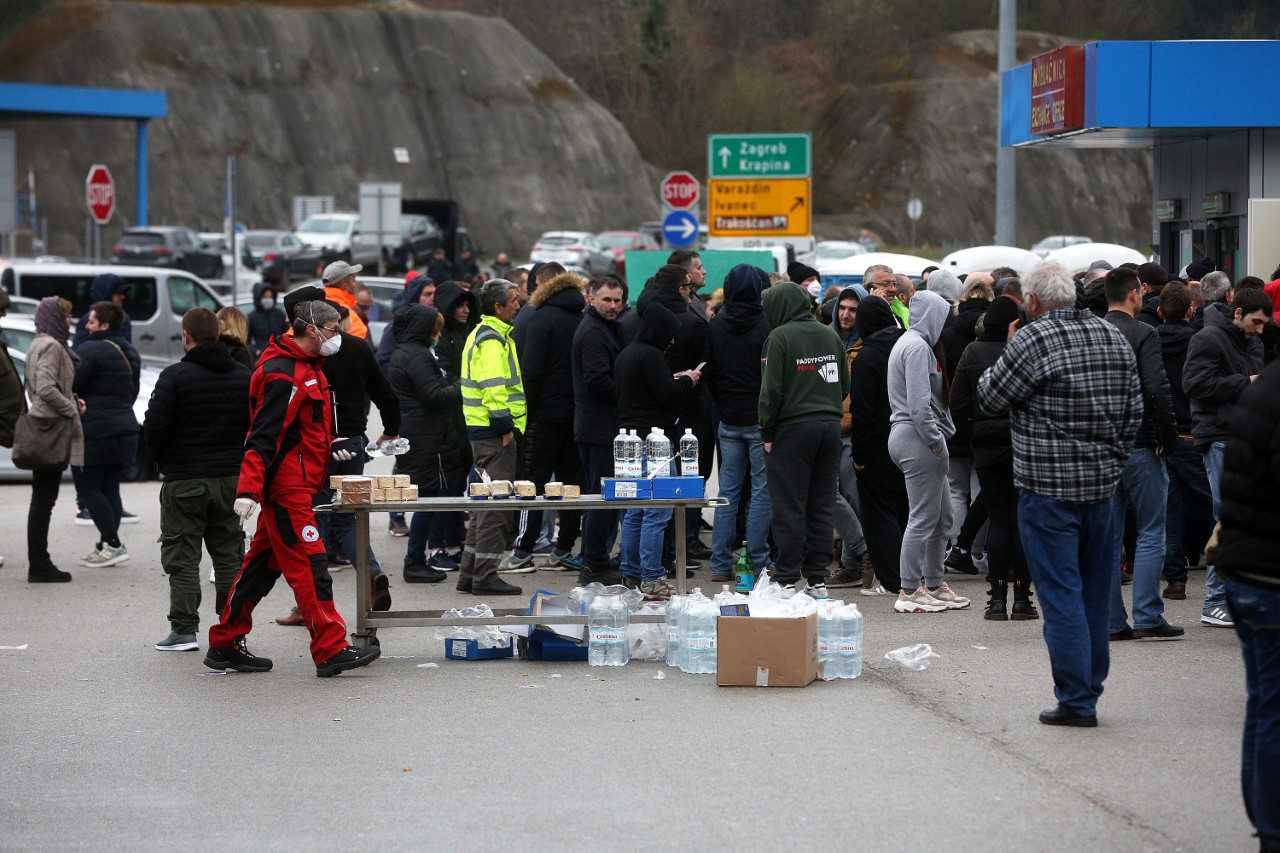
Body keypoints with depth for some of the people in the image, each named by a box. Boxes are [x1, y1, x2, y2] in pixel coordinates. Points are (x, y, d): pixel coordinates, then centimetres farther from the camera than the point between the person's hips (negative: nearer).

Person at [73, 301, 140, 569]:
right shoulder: (128, 352, 15)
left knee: (89, 488, -3)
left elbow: (71, 383, -17)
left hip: (96, 430, -8)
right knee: (110, 488, 11)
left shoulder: (89, 350, -13)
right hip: (125, 427, 9)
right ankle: (106, 546, 11)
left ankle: (113, 545, -9)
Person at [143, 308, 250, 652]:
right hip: (231, 478, 5)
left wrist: (161, 458, 5)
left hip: (185, 480, -5)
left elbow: (155, 428, -13)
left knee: (182, 557, 1)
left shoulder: (175, 376, -12)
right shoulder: (244, 376, 5)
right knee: (229, 554, 12)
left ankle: (184, 629, -2)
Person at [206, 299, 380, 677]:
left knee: (263, 564, 13)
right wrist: (249, 490, -27)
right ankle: (331, 652, -10)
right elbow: (263, 437, -23)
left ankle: (225, 645, 18)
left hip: (294, 486, 10)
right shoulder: (283, 374, -17)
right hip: (287, 487, -10)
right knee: (309, 568, -10)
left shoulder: (305, 366, 15)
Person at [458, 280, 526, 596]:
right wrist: (505, 427, -19)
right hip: (494, 432, -11)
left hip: (483, 432, 11)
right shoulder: (492, 340, -15)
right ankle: (485, 576, -5)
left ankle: (470, 575, 19)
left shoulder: (482, 334, 19)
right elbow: (494, 389, -23)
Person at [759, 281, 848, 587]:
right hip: (830, 425, 6)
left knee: (789, 506, -2)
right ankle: (818, 573, 12)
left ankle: (787, 575, -1)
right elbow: (845, 384, 15)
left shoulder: (780, 337, -10)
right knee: (821, 505, 10)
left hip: (793, 427, -6)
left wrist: (767, 432, -6)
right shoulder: (830, 335, 10)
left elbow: (772, 389, -12)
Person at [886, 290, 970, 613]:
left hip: (909, 437, 11)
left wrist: (940, 435, 16)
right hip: (917, 438, -11)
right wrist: (936, 440, -15)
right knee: (923, 518, -6)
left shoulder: (910, 342, 20)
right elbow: (919, 403, -21)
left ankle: (934, 583, 22)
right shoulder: (917, 347, -13)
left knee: (941, 516, 15)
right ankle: (909, 590, -2)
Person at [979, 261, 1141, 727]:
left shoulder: (1032, 340, -14)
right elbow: (1134, 411, 12)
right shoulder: (1114, 337, 7)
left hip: (1049, 488, -6)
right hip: (1102, 483, 6)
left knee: (1061, 595, -3)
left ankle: (1076, 701, -4)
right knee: (1095, 593, 14)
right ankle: (1090, 686, 21)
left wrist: (1006, 353, 9)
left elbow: (989, 398, -5)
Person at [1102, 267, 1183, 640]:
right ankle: (1147, 618, -2)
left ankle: (1112, 621, 10)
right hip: (1139, 447, -6)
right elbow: (1158, 390, -19)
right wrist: (1169, 437, -7)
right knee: (1151, 533, 2)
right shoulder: (1143, 335, -12)